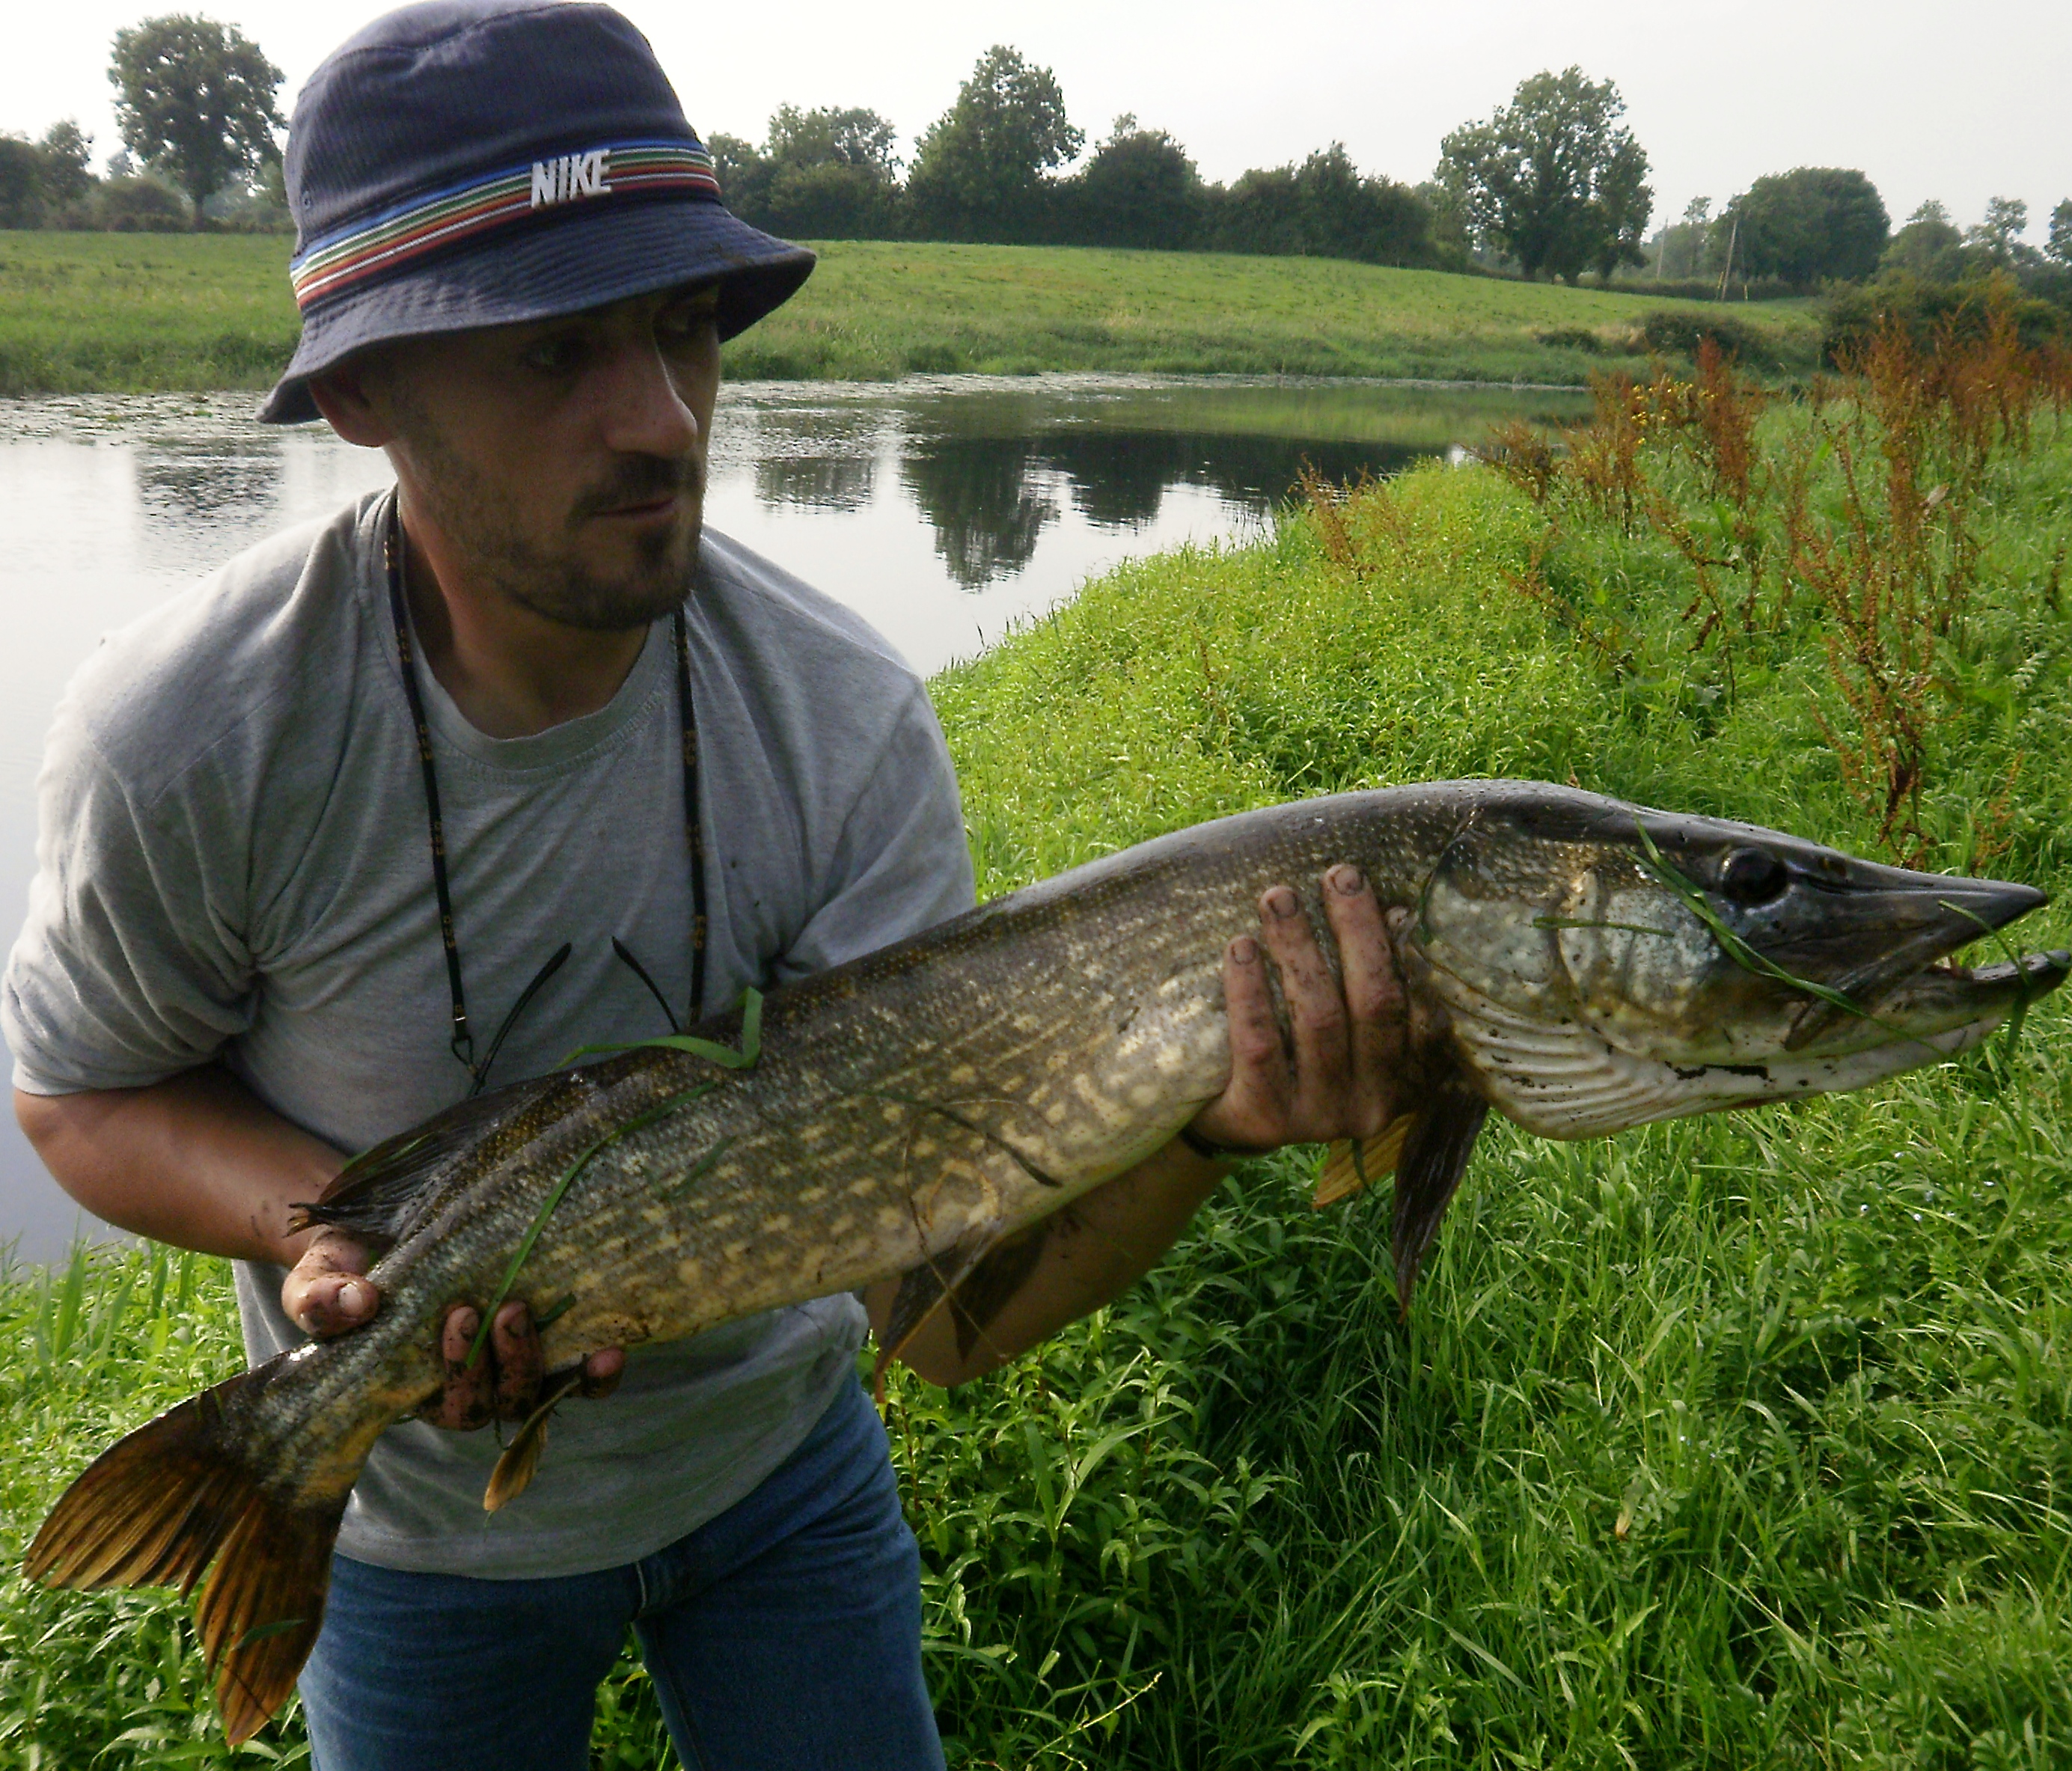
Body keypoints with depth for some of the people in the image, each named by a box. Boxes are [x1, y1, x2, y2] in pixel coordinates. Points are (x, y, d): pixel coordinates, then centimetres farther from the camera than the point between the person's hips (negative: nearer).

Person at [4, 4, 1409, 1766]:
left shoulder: (843, 720, -25)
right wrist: (325, 1226, -27)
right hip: (422, 1530, 0)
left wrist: (1209, 1129, -45)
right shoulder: (187, 735, -27)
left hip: (772, 1455, 1)